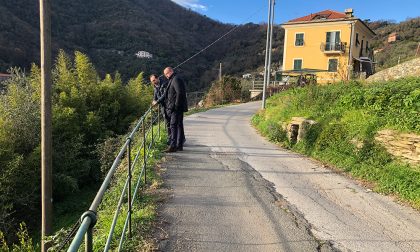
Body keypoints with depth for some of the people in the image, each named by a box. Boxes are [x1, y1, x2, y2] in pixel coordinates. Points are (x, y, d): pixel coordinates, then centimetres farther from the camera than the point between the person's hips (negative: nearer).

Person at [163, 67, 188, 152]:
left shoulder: (176, 79, -11)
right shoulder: (172, 80, 21)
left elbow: (179, 93, -20)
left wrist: (176, 106, -21)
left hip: (177, 108, -11)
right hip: (176, 108, 11)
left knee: (173, 125, -11)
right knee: (179, 125, 12)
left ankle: (173, 145, -10)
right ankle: (179, 145, 18)